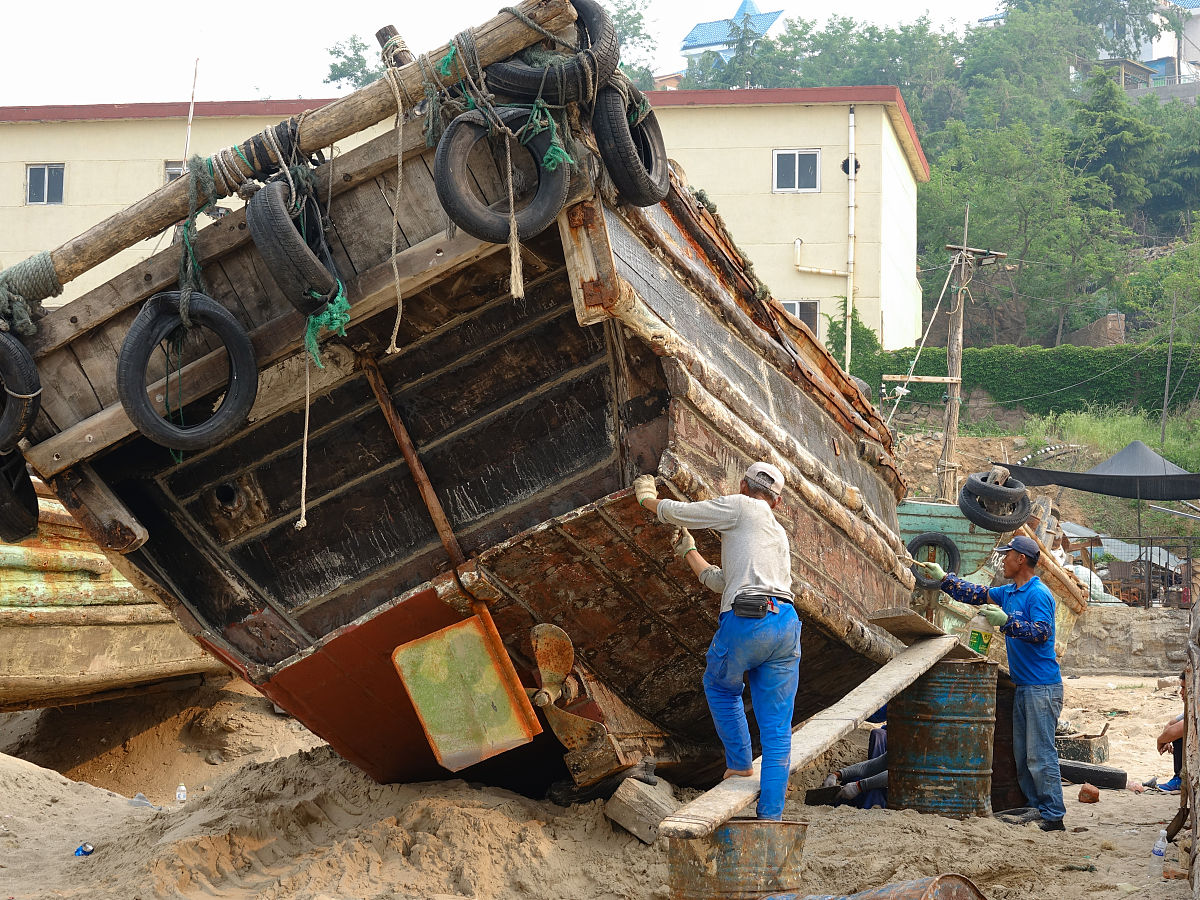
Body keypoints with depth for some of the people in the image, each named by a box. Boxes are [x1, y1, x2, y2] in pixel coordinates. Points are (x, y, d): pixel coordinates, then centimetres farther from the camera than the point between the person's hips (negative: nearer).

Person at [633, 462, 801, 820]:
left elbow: (676, 512, 10)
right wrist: (689, 552, 46)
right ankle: (771, 816, 3)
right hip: (786, 623, 6)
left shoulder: (740, 507, 9)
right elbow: (721, 581, 33)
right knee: (777, 729, 5)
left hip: (746, 620, -5)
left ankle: (740, 763, 28)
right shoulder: (779, 535, 30)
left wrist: (647, 497, 30)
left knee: (721, 687, 26)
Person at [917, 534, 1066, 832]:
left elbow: (1041, 632, -23)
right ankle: (1036, 807, 17)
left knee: (1040, 754, -10)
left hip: (1042, 687, -10)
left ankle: (1054, 816, -8)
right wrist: (943, 578, 20)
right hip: (1022, 685, 10)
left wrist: (1006, 621, -30)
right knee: (1022, 753, 11)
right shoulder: (1008, 593, 15)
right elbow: (976, 594, 24)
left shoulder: (1038, 594, -13)